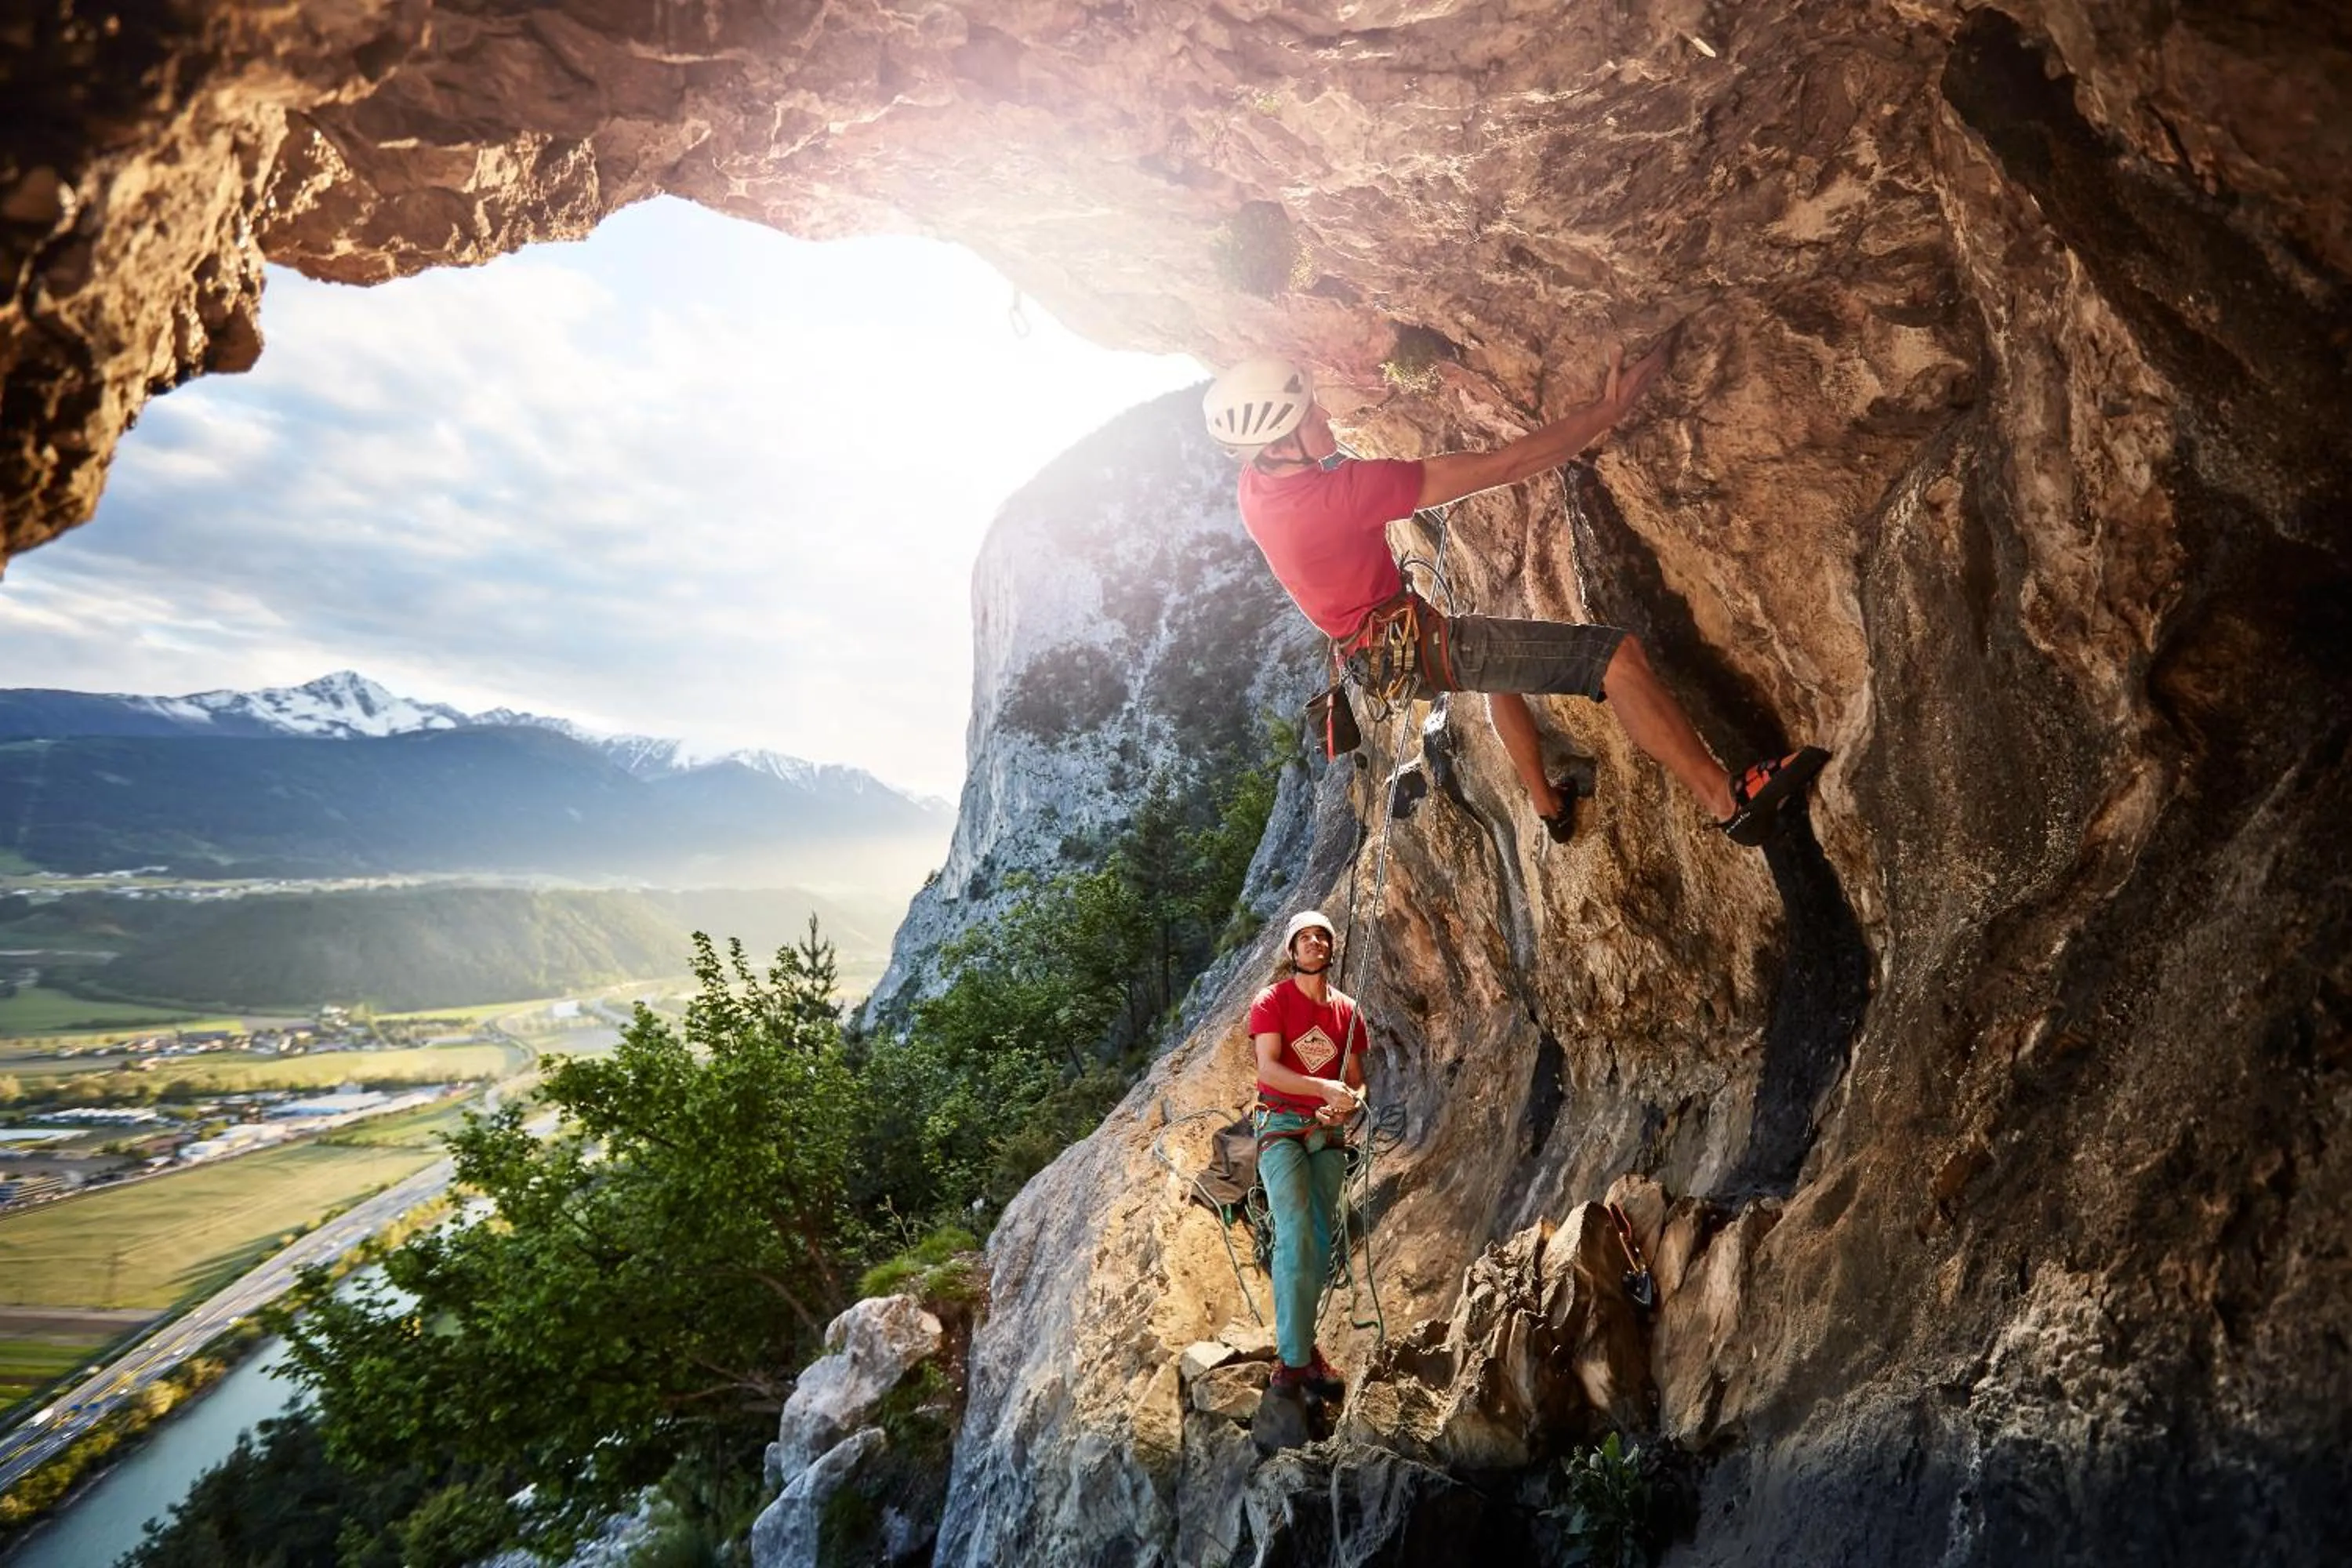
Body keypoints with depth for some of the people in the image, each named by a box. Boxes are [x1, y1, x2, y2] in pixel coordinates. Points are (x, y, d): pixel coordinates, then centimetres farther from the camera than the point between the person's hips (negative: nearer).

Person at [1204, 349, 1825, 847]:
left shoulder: (1254, 486, -5)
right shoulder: (1345, 490, -30)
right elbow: (1500, 466, -26)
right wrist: (1608, 409, -19)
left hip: (1375, 657, 10)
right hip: (1415, 648, -10)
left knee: (1499, 658, 38)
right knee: (1614, 653, -16)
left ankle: (1549, 804, 43)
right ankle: (1730, 800, -12)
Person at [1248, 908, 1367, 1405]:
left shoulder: (1347, 1010, 10)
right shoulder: (1271, 1001, -4)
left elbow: (1355, 1079, 12)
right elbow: (1268, 1068, -15)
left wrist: (1351, 1103, -11)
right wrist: (1326, 1088, -27)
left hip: (1328, 1133, 5)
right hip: (1281, 1127, -5)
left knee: (1322, 1238, 5)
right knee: (1295, 1233, -17)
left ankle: (1299, 1338, 21)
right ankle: (1293, 1359, -14)